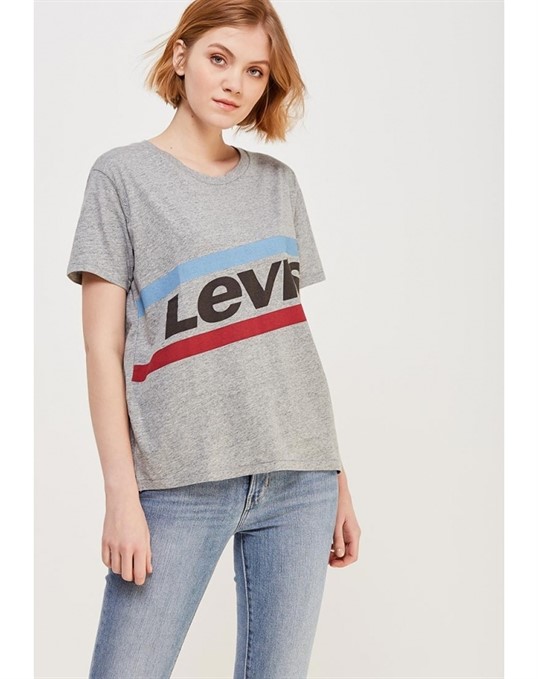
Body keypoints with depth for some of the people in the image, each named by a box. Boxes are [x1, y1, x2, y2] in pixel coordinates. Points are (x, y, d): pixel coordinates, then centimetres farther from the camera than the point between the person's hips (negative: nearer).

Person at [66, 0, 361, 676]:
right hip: (181, 481, -3)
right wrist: (121, 493, -9)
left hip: (299, 476, 4)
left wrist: (338, 477, 12)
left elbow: (293, 332, 14)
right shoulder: (123, 175, 3)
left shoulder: (279, 182, 14)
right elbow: (103, 344, -2)